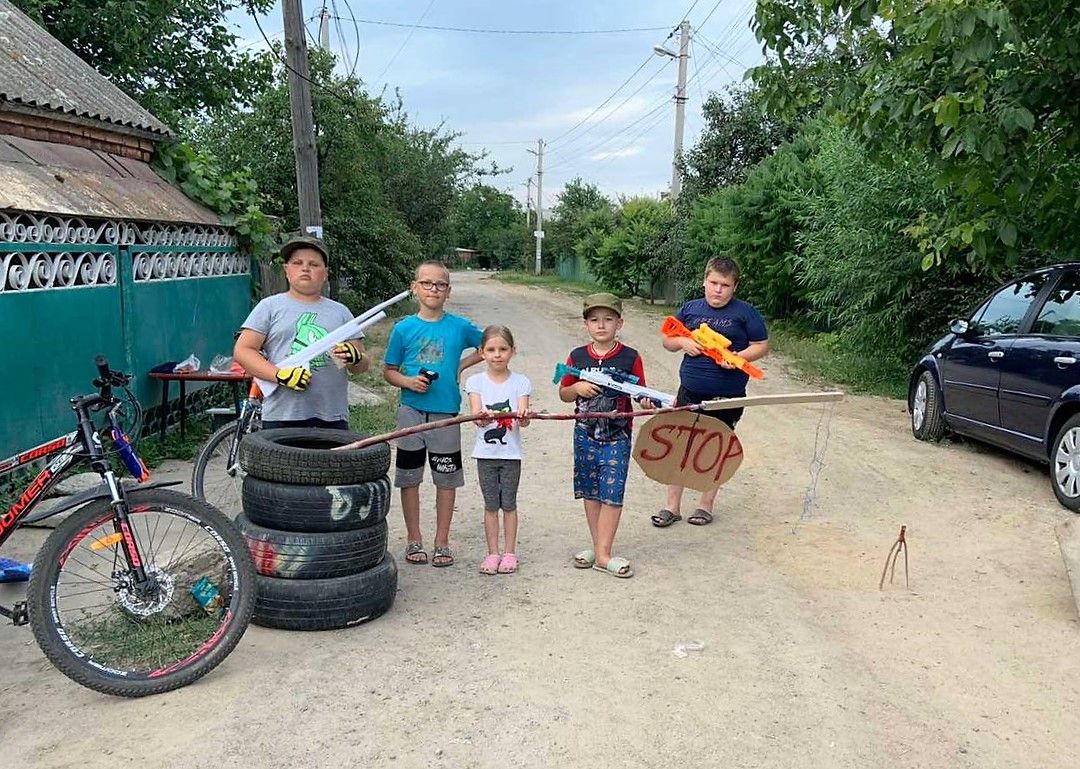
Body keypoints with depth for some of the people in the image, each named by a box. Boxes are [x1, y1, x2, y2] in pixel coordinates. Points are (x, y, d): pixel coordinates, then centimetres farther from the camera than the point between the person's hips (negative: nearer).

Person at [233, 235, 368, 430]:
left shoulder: (340, 312, 16)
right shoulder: (270, 306, 10)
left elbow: (362, 366, 16)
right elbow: (242, 351, 2)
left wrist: (354, 358, -9)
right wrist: (280, 375, -13)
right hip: (282, 417, -2)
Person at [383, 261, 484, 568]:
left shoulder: (460, 327, -1)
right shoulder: (403, 328, -1)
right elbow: (389, 371, 6)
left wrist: (461, 365, 2)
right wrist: (408, 381, -13)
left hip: (446, 414, 0)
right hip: (411, 412, 0)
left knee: (446, 479, 7)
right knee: (410, 477, 7)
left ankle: (442, 541, 19)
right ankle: (414, 540, 21)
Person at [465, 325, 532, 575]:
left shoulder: (520, 382, -1)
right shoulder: (476, 381, 0)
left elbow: (523, 422, -10)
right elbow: (476, 416, -11)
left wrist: (523, 416, -33)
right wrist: (483, 416, -34)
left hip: (510, 453, -1)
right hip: (486, 452, 1)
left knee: (508, 503, 7)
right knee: (491, 505, 8)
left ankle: (509, 552, 18)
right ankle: (493, 553, 17)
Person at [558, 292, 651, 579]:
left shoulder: (630, 358, -5)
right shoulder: (577, 357, 2)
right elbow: (563, 394, 8)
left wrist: (648, 402, -24)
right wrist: (577, 388, -12)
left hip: (616, 437, -3)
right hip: (585, 434, 3)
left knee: (611, 494, -4)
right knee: (590, 493, 11)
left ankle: (602, 554, 3)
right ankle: (599, 547, 23)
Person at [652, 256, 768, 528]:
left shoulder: (745, 312, -2)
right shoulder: (690, 309, 7)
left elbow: (761, 345, 0)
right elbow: (668, 340, 14)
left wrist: (739, 357, -18)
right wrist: (683, 342, -8)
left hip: (727, 396, -2)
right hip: (690, 392, 3)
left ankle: (706, 505, 26)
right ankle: (672, 507, 14)